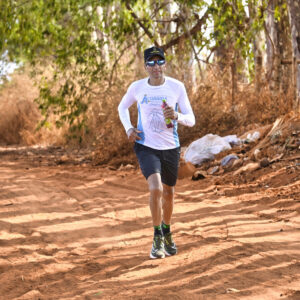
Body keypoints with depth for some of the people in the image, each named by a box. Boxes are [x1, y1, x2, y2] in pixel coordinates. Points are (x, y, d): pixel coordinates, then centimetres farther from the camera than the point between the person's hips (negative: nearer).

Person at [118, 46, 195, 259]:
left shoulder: (177, 87, -7)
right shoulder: (137, 87, -5)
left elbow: (191, 120, -6)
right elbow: (122, 108, 15)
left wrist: (176, 116, -28)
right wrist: (128, 128, -3)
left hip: (171, 147, 2)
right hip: (146, 146, -2)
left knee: (168, 192, 15)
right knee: (156, 189, -21)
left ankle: (167, 233, 40)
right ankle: (157, 237, -4)